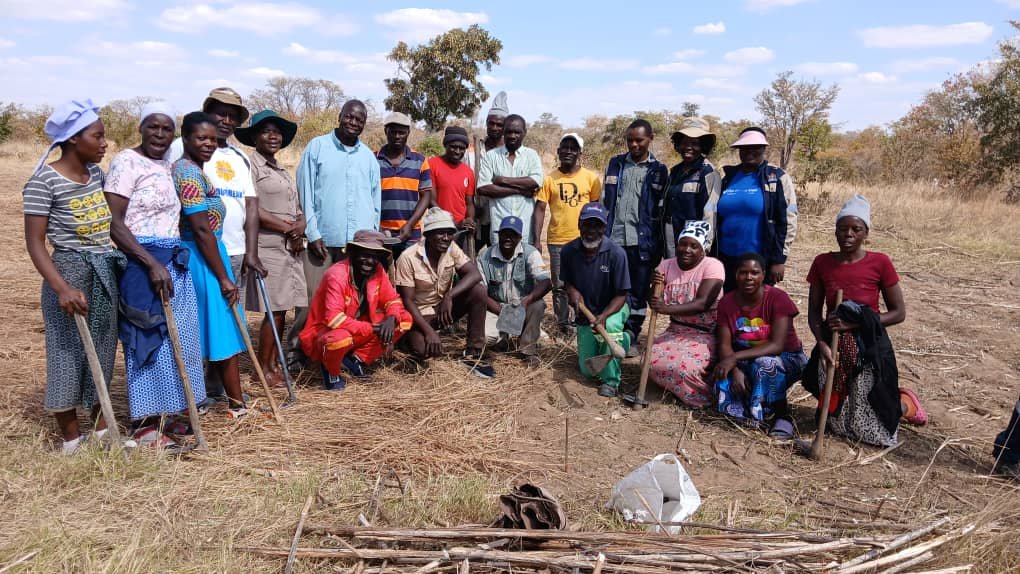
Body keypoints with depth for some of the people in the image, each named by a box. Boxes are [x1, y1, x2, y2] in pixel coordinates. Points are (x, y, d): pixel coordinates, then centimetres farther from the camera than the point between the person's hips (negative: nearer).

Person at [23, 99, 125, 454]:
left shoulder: (96, 172, 5)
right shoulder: (44, 182, -14)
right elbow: (34, 243, -16)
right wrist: (62, 288, -26)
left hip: (106, 270, 7)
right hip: (70, 271, -6)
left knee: (102, 348, 14)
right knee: (68, 350, 3)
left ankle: (101, 425, 28)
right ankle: (71, 438, 15)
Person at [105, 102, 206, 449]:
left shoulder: (167, 165, 13)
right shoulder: (127, 162, -10)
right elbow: (114, 224, -17)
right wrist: (152, 263, -23)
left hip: (173, 261, 8)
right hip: (141, 262, -8)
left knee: (174, 339, 12)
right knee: (150, 341, -2)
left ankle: (164, 414, 26)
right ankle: (144, 424, 10)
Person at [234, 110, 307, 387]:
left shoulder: (282, 170, 21)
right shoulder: (250, 165, -5)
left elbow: (297, 208, 19)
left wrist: (300, 226, -4)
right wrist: (288, 228, -10)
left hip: (291, 247, 8)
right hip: (267, 247, -8)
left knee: (282, 309, 9)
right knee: (274, 310, -6)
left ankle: (274, 363, 19)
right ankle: (264, 369, 6)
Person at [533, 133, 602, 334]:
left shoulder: (591, 178, 2)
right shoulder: (549, 179, 2)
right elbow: (540, 209, 1)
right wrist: (537, 240, -6)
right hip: (557, 241, 0)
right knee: (560, 286, 6)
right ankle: (563, 323, 17)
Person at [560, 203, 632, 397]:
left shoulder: (616, 253, -24)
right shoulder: (568, 251, -12)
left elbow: (621, 295, -21)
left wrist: (604, 316, -38)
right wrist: (572, 290, -19)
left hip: (613, 308, -4)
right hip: (585, 312, 4)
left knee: (610, 326, -41)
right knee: (588, 370, 4)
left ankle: (611, 380, -19)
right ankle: (622, 339, 33)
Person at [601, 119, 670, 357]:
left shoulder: (658, 170, 5)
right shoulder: (616, 164, 10)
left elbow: (662, 210, 4)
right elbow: (604, 201, 11)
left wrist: (659, 246, 0)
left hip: (642, 242, -1)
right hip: (614, 239, 1)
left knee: (638, 293, 5)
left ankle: (630, 338, 17)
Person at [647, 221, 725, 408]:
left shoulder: (712, 266, -12)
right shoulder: (666, 266, 4)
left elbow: (702, 303, -25)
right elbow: (658, 304, 1)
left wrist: (667, 309, -37)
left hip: (706, 334, -5)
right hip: (676, 331, 5)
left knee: (684, 368, -28)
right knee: (653, 362, -18)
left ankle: (705, 395, 3)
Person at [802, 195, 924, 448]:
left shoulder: (880, 263, -9)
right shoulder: (822, 263, -2)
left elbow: (899, 313, -6)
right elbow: (814, 312, 1)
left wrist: (856, 322, -19)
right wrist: (822, 344, -16)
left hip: (870, 348, -3)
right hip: (833, 346, 3)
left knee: (868, 428, 2)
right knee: (838, 424, 12)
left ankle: (904, 402, 34)